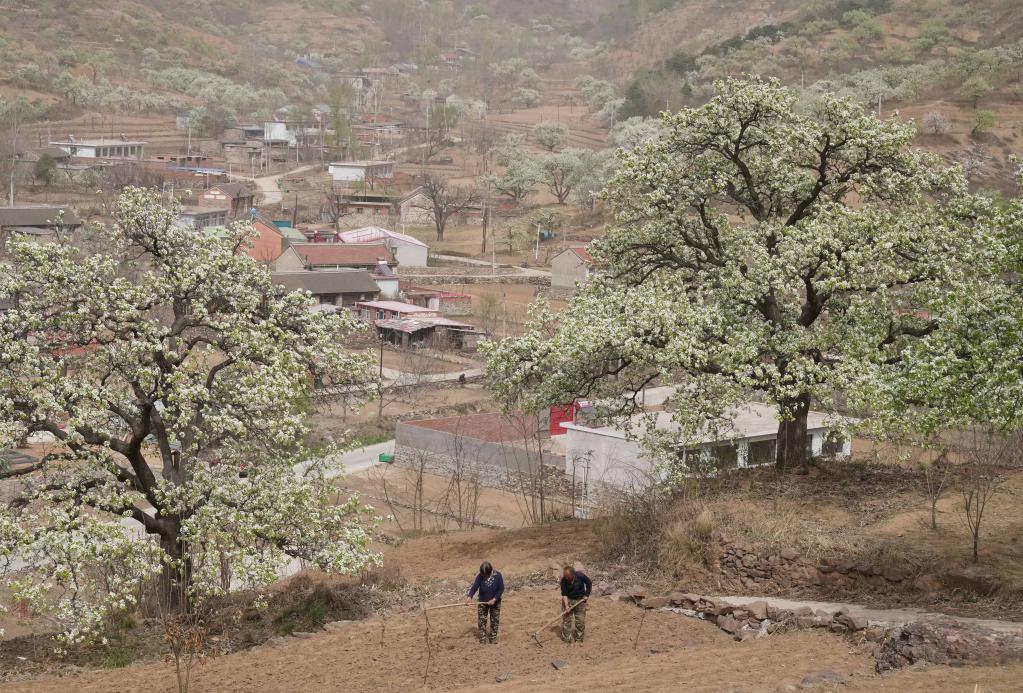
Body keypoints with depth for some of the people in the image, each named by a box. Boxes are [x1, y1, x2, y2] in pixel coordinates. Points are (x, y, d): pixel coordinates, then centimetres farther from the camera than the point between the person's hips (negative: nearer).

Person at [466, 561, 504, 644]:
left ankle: (493, 638, 21)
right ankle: (482, 639, 13)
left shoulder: (497, 575, -18)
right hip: (483, 602, 1)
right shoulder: (480, 576, -16)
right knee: (482, 621, 3)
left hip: (495, 602, 0)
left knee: (494, 621, 8)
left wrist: (494, 599, -23)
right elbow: (474, 587, -18)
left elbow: (501, 589, -15)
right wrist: (469, 596, -36)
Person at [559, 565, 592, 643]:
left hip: (580, 600, 0)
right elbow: (564, 594, -16)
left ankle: (579, 638, 12)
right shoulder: (564, 580, -18)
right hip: (568, 600, 0)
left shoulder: (580, 576, -19)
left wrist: (587, 595, -6)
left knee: (580, 620, 1)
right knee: (566, 620, -3)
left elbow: (589, 584, -2)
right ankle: (566, 639, 4)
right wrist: (566, 605, -25)